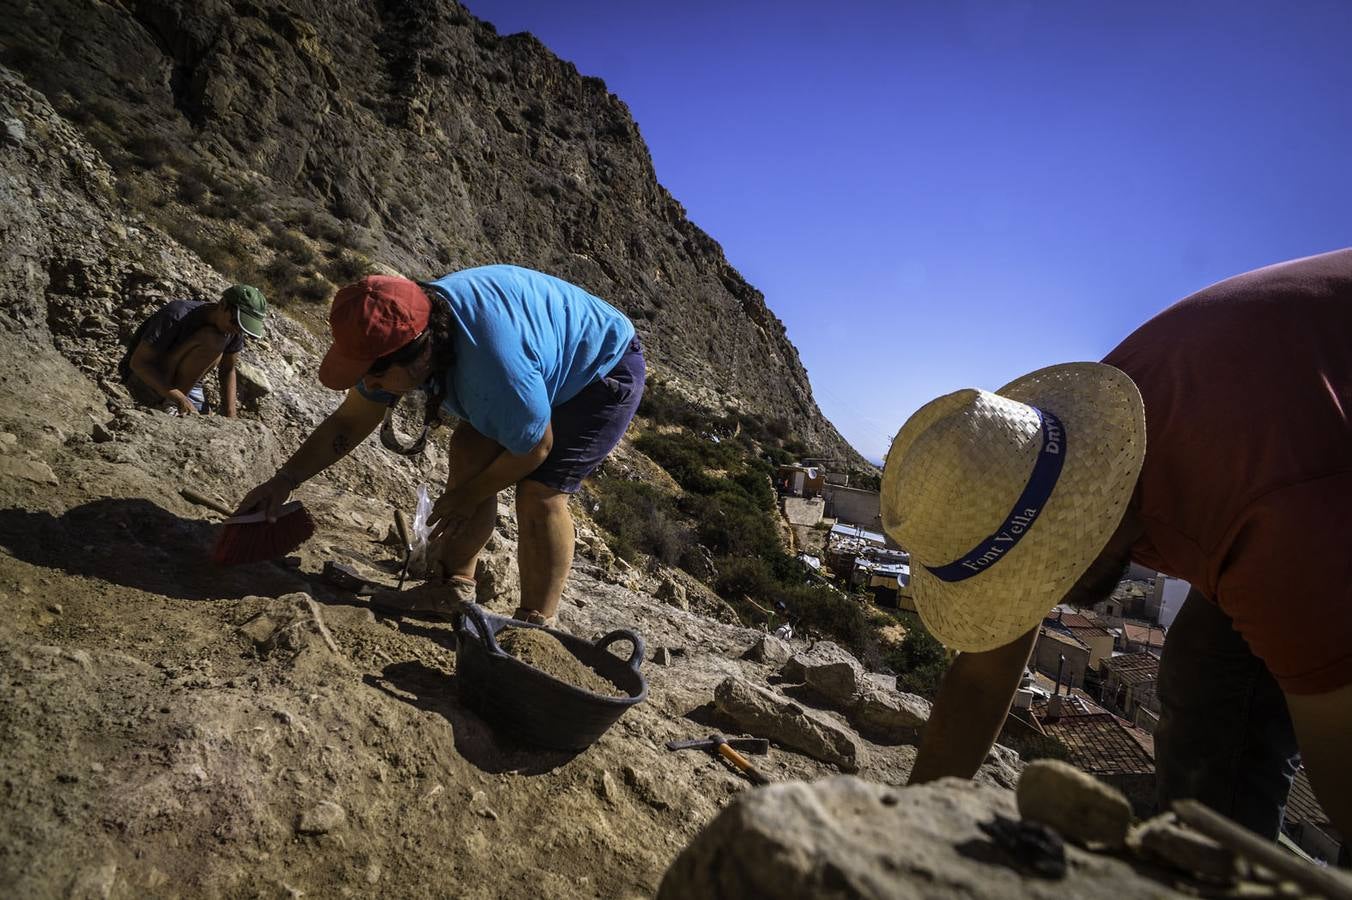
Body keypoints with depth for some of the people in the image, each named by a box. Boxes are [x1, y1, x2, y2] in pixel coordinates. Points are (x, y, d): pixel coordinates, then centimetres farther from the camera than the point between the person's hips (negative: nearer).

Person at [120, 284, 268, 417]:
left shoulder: (233, 331, -10)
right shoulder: (177, 316, -29)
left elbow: (228, 371, 2)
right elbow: (138, 362, -27)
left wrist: (230, 416, -9)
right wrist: (178, 398, -39)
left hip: (183, 382, 6)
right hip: (144, 378, -6)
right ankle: (171, 403, -21)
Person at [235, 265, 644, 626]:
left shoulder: (495, 367, -42)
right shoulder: (403, 331, -16)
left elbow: (534, 450, -24)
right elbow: (349, 422, -2)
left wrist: (467, 498, -9)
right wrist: (284, 481, -6)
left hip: (605, 371, -8)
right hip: (545, 364, 8)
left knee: (540, 491, -20)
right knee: (468, 450, -5)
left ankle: (536, 625, -7)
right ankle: (452, 587, 6)